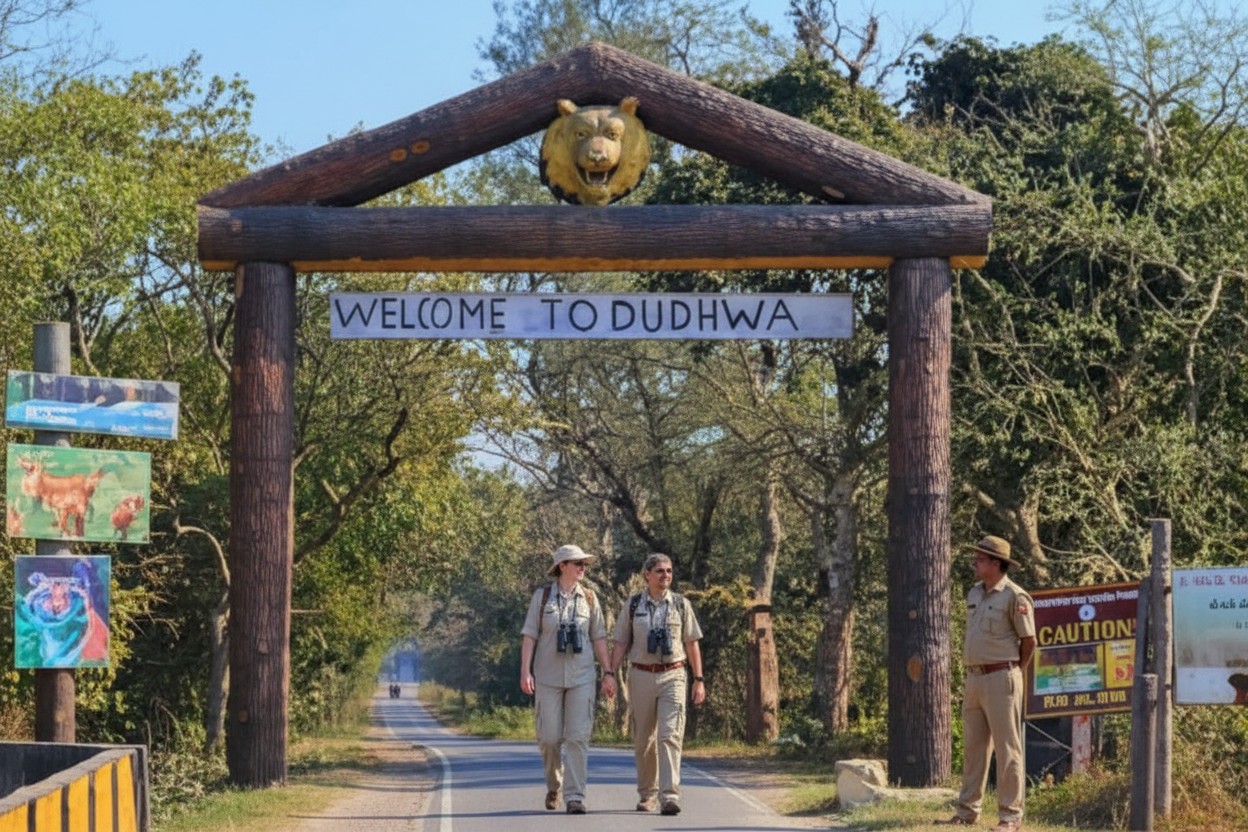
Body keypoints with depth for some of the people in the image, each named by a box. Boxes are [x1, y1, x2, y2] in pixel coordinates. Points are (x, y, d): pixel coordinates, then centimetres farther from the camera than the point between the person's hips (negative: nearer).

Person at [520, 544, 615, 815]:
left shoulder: (589, 598, 5)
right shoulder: (542, 597, 1)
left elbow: (598, 638, 8)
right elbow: (529, 635, 0)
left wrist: (608, 673, 3)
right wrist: (525, 671, -9)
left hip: (581, 677, 1)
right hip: (549, 676, -1)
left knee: (578, 736, -7)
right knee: (549, 736, 2)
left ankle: (575, 797, -8)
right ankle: (554, 786, 27)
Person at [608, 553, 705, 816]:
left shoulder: (681, 604, 6)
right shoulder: (633, 605, 5)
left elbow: (692, 644, 8)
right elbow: (621, 644, 7)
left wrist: (699, 680, 3)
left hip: (672, 676, -1)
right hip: (641, 676, 1)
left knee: (670, 735, -14)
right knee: (644, 740, 8)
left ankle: (670, 796, -20)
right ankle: (647, 794, 22)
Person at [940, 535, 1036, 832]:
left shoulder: (1014, 596, -10)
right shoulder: (974, 594, 14)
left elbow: (1029, 641, -6)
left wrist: (1011, 672, 4)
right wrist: (973, 672, 14)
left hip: (1000, 678, -8)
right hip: (974, 677, 8)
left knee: (1007, 749, -5)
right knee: (973, 746, 11)